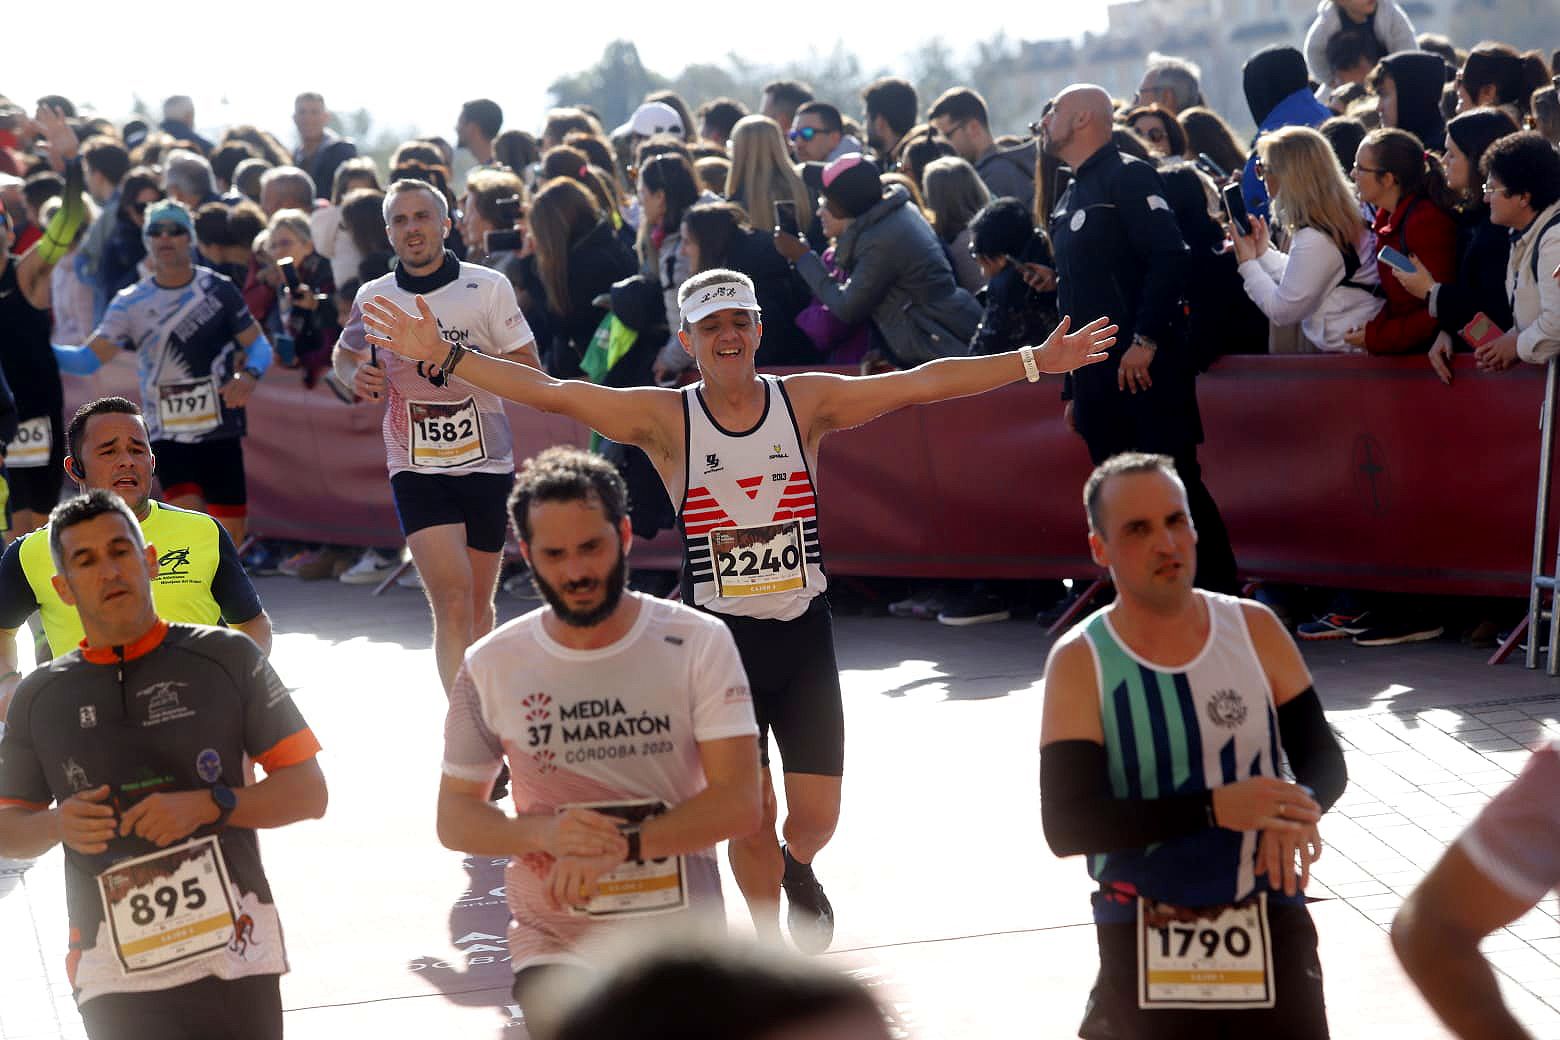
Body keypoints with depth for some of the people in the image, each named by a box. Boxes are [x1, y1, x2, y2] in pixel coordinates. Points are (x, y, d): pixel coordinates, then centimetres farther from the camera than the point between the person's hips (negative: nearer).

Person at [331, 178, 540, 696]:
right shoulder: (373, 297, 4)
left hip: (487, 464, 1)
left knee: (478, 607, 11)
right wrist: (358, 374, -2)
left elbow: (529, 370, -3)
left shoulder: (488, 286, -1)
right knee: (452, 599, -16)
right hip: (416, 470, -1)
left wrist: (458, 358, -18)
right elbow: (344, 354, 22)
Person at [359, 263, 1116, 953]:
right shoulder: (666, 419, -4)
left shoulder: (806, 401, 0)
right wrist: (442, 357, -17)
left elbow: (921, 384, -4)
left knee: (817, 818, 2)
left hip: (803, 633, 2)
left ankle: (796, 867, 40)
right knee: (749, 821, -1)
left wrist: (1037, 361, -8)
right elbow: (549, 392, -10)